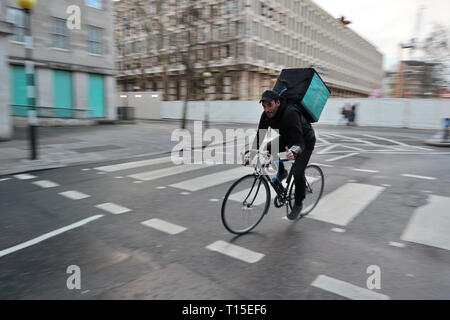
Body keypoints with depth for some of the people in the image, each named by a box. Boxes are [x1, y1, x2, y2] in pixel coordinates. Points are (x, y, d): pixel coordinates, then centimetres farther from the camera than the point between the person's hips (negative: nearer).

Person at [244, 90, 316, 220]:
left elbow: (299, 141, -42)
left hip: (306, 141, -6)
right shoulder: (266, 115, -17)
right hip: (287, 138, 7)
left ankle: (298, 204, 4)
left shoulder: (290, 113, -38)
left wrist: (294, 152, -63)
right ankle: (281, 173, 11)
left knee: (298, 173, -21)